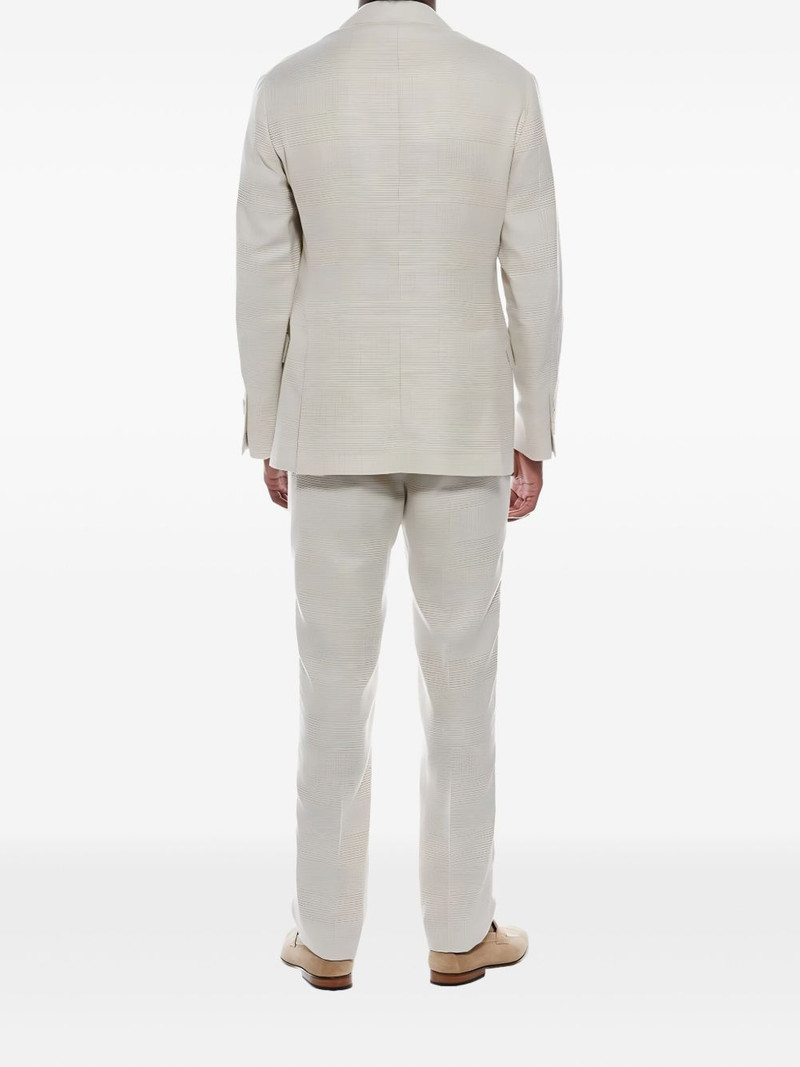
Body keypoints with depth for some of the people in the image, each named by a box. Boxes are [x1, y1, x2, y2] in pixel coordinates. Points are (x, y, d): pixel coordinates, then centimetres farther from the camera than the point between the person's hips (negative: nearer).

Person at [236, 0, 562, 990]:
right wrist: (535, 435, 7)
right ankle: (459, 931, 19)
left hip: (334, 428, 0)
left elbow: (264, 281, -2)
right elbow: (533, 278, -3)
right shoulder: (507, 88, -5)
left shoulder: (286, 89, -4)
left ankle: (329, 935, 19)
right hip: (462, 426, 0)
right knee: (460, 680, 10)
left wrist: (266, 439, 8)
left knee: (334, 683, 9)